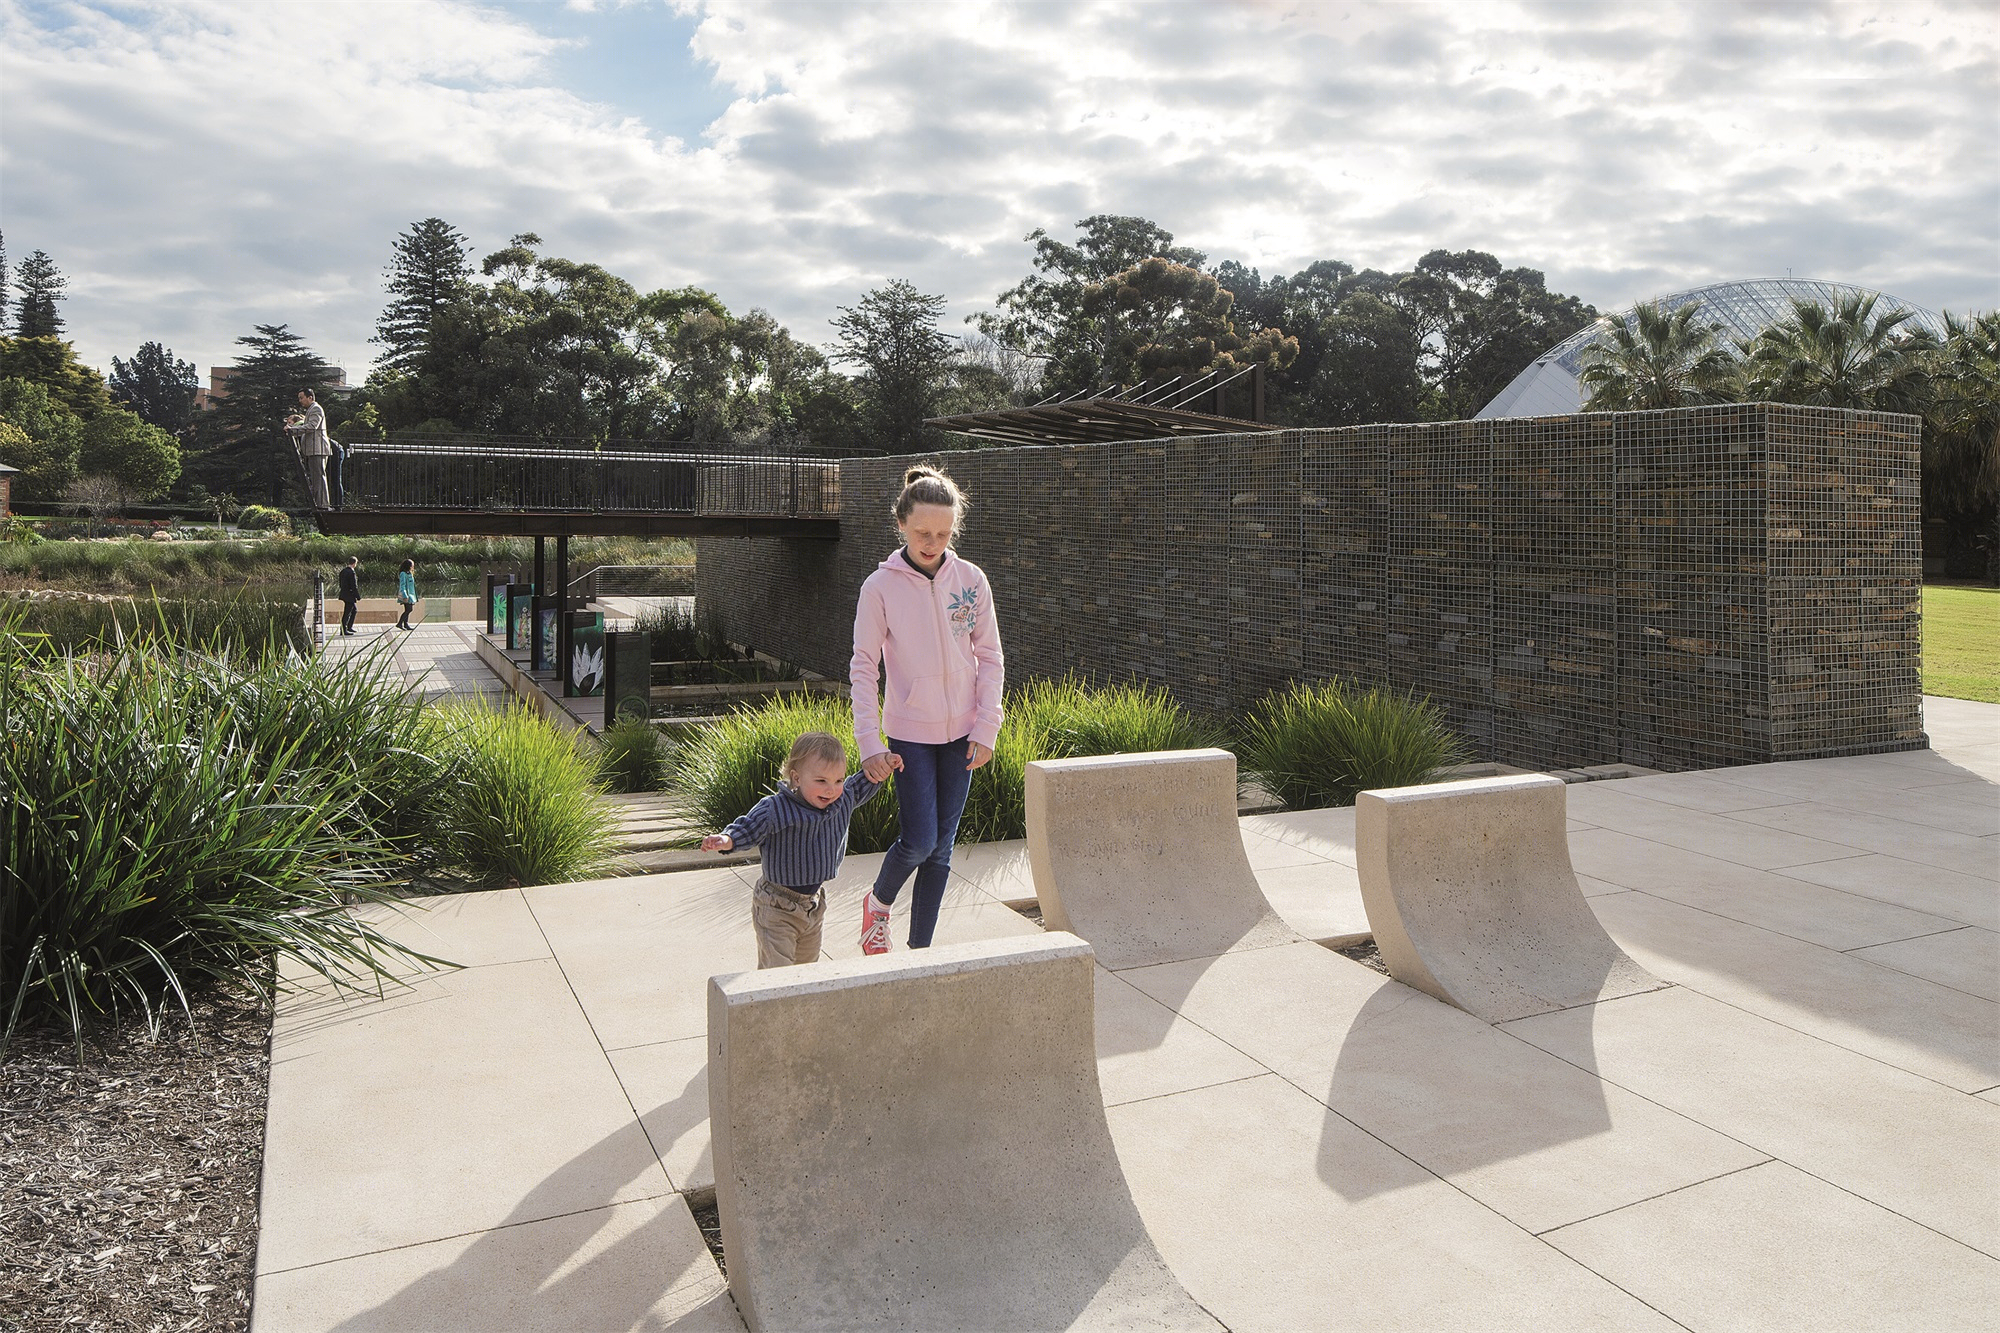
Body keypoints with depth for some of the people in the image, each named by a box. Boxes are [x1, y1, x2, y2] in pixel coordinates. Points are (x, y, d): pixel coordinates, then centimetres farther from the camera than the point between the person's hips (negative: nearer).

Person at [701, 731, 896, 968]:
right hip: (776, 907, -6)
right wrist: (725, 840, -37)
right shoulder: (774, 809, -23)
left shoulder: (844, 800, -5)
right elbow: (747, 828, -18)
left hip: (814, 903, 6)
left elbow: (864, 785, 13)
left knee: (808, 965, 21)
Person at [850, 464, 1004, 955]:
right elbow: (863, 668, -7)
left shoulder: (971, 580, -2)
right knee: (919, 841, -6)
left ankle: (920, 947, 21)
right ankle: (878, 901, 26)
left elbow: (990, 659, 3)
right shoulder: (880, 586, -9)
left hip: (962, 733, 3)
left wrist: (986, 727, -5)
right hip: (909, 734, -3)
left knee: (941, 847, 8)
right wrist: (870, 743, -14)